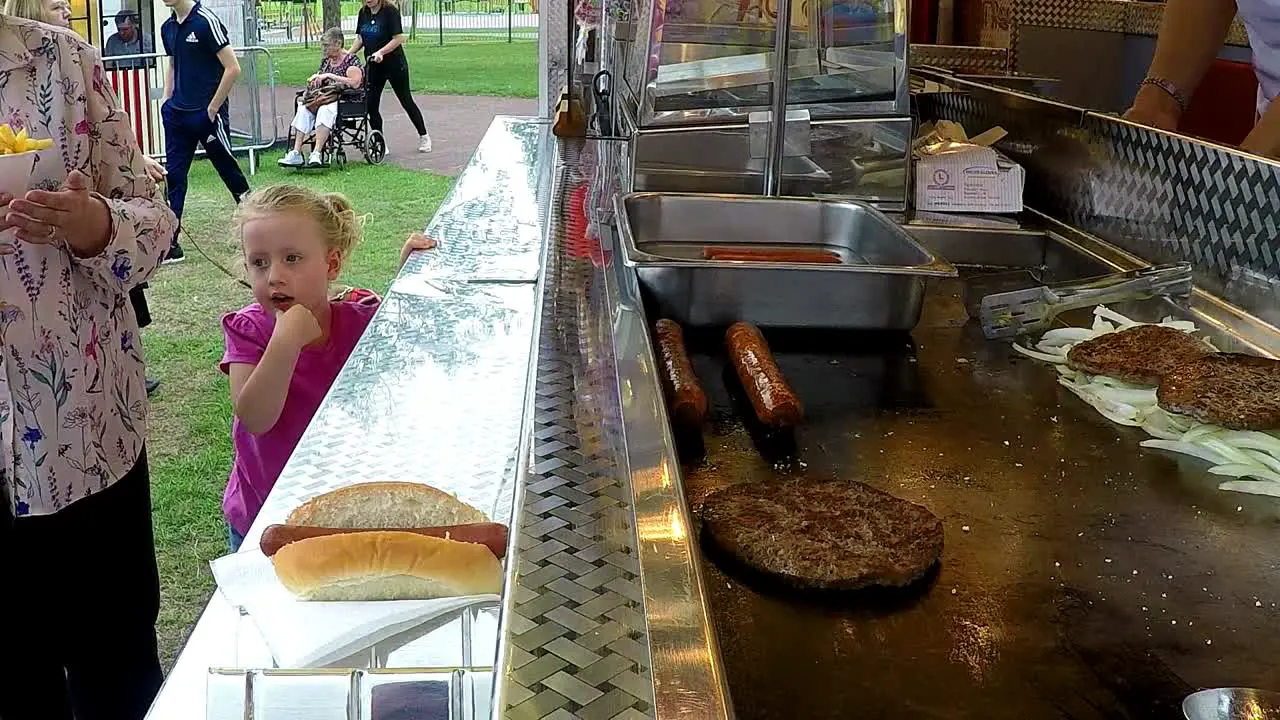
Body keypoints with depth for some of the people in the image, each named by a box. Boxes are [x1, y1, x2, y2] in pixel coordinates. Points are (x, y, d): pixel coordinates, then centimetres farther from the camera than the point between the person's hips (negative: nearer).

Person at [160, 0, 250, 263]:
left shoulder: (206, 21, -13)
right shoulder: (168, 27, 9)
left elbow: (232, 68, -17)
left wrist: (212, 109, -13)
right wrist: (167, 103, 13)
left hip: (208, 114, -7)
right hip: (177, 115, 7)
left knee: (228, 170, 7)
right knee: (174, 176, 2)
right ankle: (170, 245, 4)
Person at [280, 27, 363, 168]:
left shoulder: (351, 60, -2)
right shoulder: (325, 61, 20)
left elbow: (355, 83, -17)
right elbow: (319, 80, 32)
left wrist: (330, 76, -15)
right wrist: (315, 78, 7)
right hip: (323, 96, 7)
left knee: (325, 110, -39)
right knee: (303, 108, -25)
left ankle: (316, 154, -45)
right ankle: (296, 153, -34)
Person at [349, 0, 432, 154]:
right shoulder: (363, 12, 4)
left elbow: (398, 38, -19)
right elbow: (360, 38, 10)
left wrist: (381, 52, -29)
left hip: (394, 64, -5)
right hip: (372, 66, 6)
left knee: (406, 101, 7)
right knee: (370, 105, -1)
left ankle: (424, 137, 23)